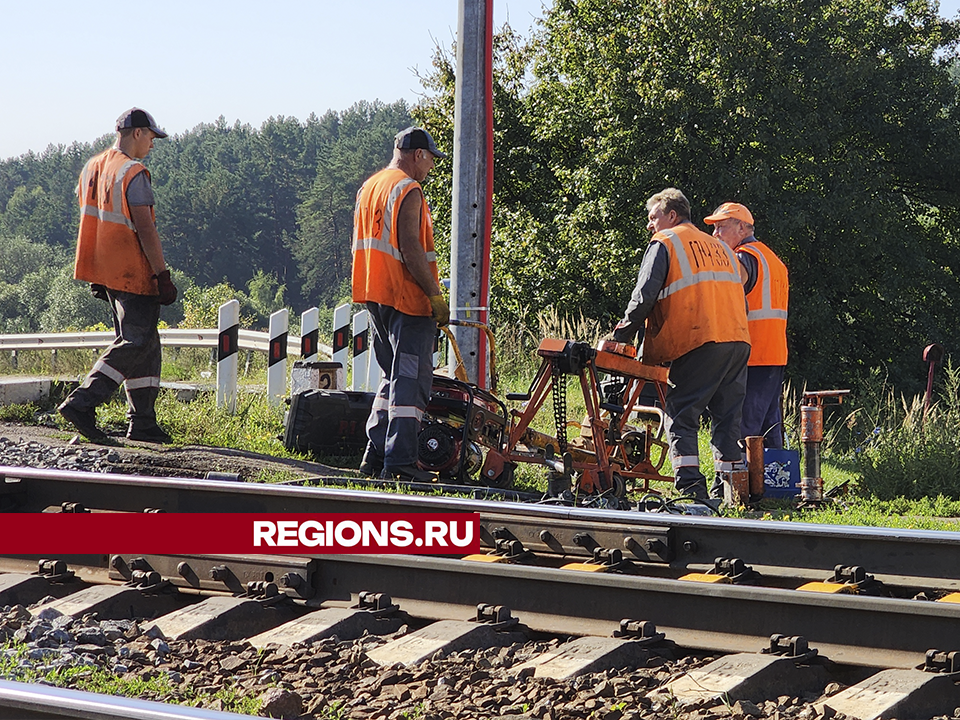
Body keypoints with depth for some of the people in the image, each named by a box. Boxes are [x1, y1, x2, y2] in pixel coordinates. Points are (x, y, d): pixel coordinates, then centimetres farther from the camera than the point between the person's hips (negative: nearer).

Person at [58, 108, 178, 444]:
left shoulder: (91, 168, 12)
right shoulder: (133, 174, -15)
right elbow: (145, 229, -20)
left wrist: (96, 277, 22)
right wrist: (163, 275, -17)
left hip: (106, 273, 9)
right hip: (133, 274, -9)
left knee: (143, 343, 13)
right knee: (138, 343, -7)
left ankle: (142, 422, 12)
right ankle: (81, 403, -15)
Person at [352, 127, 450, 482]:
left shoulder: (368, 187, 16)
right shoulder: (407, 190, -13)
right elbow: (410, 249, -21)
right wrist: (436, 295, -18)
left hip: (374, 298, 9)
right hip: (406, 296, -9)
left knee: (393, 376, 18)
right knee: (410, 380, -8)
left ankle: (375, 456, 16)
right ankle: (400, 463, -13)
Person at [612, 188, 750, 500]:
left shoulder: (664, 243, 6)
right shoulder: (720, 247, 26)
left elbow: (644, 296, -2)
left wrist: (624, 331, 8)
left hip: (698, 342, -6)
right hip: (738, 340, 6)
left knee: (680, 414, -3)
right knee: (727, 415, 11)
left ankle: (690, 487, -13)